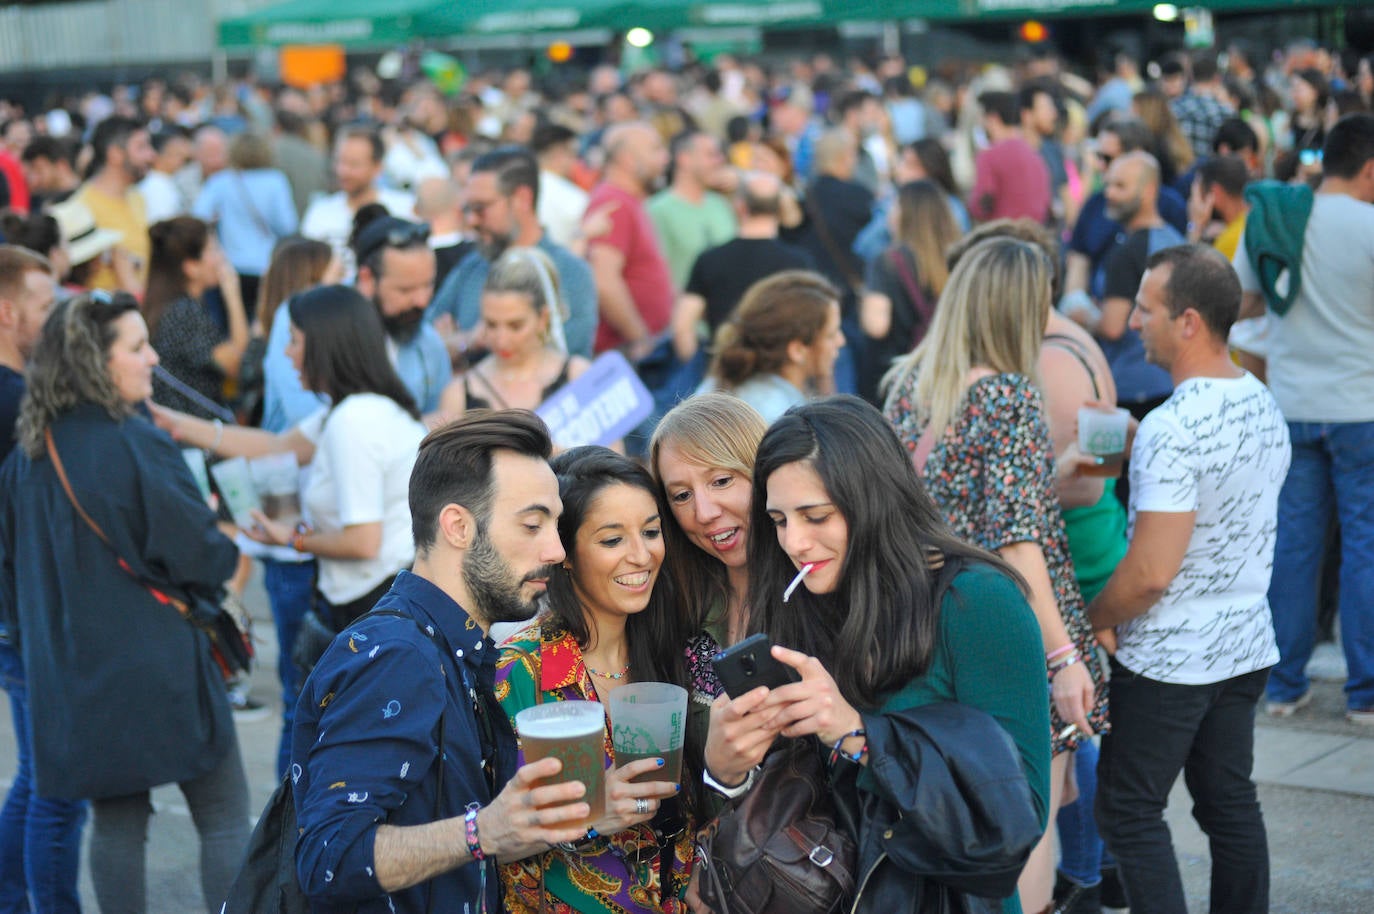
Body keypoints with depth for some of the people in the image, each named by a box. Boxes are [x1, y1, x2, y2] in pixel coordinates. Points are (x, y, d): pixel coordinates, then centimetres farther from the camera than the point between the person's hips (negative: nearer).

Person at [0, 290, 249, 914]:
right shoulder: (138, 446, -18)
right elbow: (198, 555, -17)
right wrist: (228, 549, 5)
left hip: (71, 669, 6)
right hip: (157, 665, -6)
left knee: (116, 820, 15)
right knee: (224, 817, 5)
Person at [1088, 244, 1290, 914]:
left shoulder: (1172, 429, -23)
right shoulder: (1264, 405, 4)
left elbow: (1150, 572, -24)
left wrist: (1088, 623, -8)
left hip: (1167, 658, -8)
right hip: (1247, 645, 8)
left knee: (1128, 810, 3)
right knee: (1230, 802, 15)